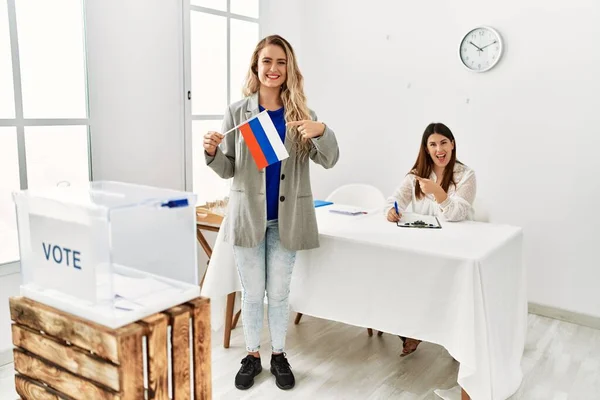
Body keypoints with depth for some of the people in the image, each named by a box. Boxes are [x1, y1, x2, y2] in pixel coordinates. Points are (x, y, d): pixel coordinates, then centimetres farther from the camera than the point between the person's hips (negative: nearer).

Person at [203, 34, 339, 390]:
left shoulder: (300, 112, 0)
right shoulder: (237, 111, -2)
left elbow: (329, 159, -6)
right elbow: (229, 169, 1)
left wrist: (322, 131, -25)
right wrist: (212, 152, -20)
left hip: (286, 217, 1)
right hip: (249, 215, 0)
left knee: (279, 292, 11)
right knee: (253, 292, 10)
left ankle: (279, 355, 30)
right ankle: (253, 356, 29)